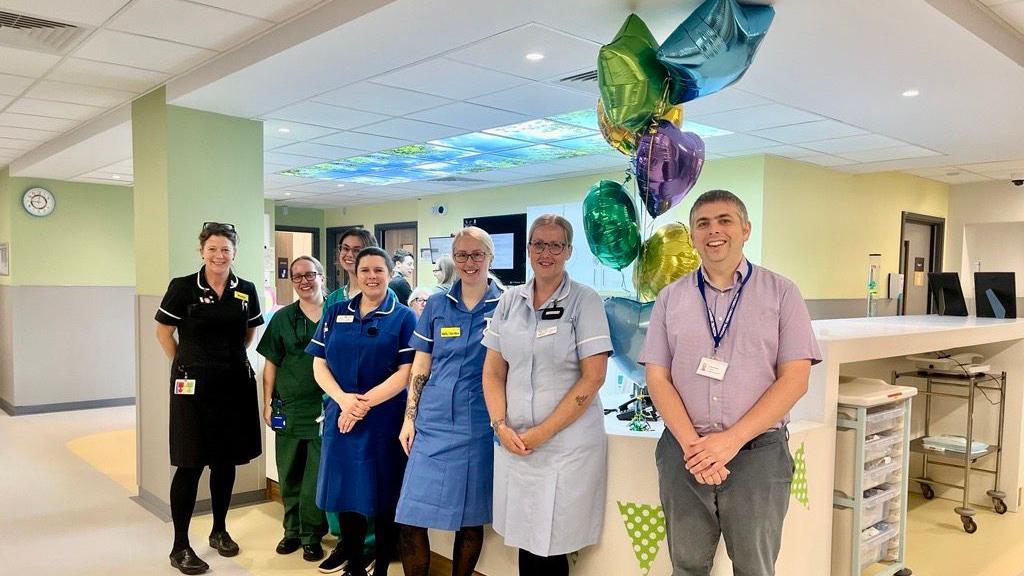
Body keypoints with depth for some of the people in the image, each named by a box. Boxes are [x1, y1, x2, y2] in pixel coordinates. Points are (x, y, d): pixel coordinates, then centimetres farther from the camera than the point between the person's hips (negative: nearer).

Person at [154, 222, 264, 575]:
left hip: (234, 383, 4)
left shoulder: (246, 291, 4)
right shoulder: (183, 287, -6)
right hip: (193, 386, -4)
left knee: (226, 460, 12)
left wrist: (231, 357, 11)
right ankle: (180, 547, 9)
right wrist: (186, 364, 2)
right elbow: (163, 331, 3)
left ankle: (220, 531, 29)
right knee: (190, 464, -2)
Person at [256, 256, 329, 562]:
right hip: (288, 408, 2)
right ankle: (292, 530, 27)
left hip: (325, 408, -2)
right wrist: (267, 403, 3)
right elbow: (271, 363, 8)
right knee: (289, 475, 11)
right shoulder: (283, 318, 5)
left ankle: (311, 535, 16)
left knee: (317, 475, 2)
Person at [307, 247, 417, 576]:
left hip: (385, 419, -3)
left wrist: (364, 403, -16)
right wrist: (343, 399, -13)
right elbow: (320, 365, 4)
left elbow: (406, 373, -9)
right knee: (346, 490, 12)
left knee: (384, 495, 7)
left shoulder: (403, 317, -2)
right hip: (341, 417, 3)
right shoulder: (335, 314, 8)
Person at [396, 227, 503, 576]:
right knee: (411, 517, 0)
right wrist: (409, 418, 4)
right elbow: (420, 367, 8)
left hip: (480, 425, -2)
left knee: (471, 518, 9)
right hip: (433, 422, 2)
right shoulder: (437, 305, 6)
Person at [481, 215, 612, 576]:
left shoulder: (585, 301, -5)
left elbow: (593, 377, -11)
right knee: (525, 541, 11)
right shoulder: (510, 301, 7)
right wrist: (501, 426, -4)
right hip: (514, 443, 4)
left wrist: (543, 432, -13)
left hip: (568, 444, -3)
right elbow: (493, 371, 10)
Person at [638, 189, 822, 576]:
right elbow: (657, 378, 2)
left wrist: (731, 440, -14)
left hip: (757, 453, -1)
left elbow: (794, 379, -6)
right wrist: (691, 443, -11)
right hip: (684, 453, 2)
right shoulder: (670, 298, 6)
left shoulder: (781, 293, 0)